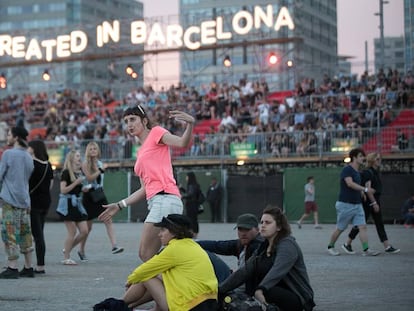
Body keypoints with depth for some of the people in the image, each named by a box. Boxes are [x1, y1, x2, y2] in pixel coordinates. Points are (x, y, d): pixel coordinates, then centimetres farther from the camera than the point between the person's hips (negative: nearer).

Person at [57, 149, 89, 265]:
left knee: (84, 231, 2)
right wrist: (77, 182, -19)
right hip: (68, 204, -7)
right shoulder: (66, 173, -10)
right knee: (72, 231, -7)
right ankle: (66, 258, 4)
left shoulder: (80, 172, 12)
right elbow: (63, 190, -17)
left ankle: (67, 249, 19)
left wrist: (84, 188, 4)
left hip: (77, 203, 7)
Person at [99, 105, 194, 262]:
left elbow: (182, 143, -16)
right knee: (145, 255, 4)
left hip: (165, 199, -9)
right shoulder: (140, 153, 26)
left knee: (146, 254, -12)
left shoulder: (156, 132, 4)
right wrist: (119, 205, 22)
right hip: (156, 203, 9)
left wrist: (190, 123, -35)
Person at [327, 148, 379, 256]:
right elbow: (350, 183, -27)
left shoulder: (357, 172, 14)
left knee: (362, 227, -6)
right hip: (345, 205, -7)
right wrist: (365, 189, -31)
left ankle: (366, 250, -10)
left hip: (357, 204, 7)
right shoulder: (347, 170, -12)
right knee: (340, 229, 3)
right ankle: (330, 247, 21)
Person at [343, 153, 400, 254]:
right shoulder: (367, 172, -14)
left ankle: (387, 247, 4)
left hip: (375, 201, 9)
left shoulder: (376, 172, 13)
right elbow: (367, 188, -21)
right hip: (367, 202, -9)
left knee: (380, 224, 6)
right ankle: (347, 245, 9)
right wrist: (374, 203, -25)